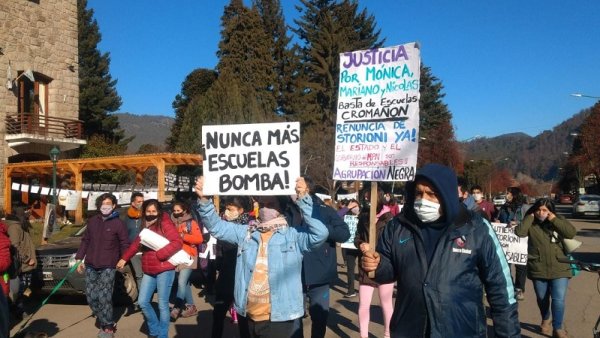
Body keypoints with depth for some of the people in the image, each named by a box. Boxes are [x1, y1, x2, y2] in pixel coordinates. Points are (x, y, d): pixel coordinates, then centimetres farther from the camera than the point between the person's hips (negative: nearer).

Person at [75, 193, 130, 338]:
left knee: (104, 297, -8)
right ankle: (104, 323, 24)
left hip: (108, 267, -5)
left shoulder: (118, 223, -5)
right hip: (90, 266, 5)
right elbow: (85, 241, 15)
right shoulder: (92, 221, 9)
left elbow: (125, 245, -3)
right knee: (91, 297, 6)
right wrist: (79, 258, 10)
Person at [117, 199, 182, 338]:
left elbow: (177, 242, -18)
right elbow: (136, 244, 21)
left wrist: (160, 254, -20)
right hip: (149, 271, 7)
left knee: (162, 305, 0)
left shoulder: (165, 223, -9)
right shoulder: (145, 226, 14)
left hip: (164, 270, -7)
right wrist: (124, 258, 17)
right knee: (143, 302, 8)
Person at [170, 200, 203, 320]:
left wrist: (182, 236, -18)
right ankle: (191, 306, 20)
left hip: (188, 257, -6)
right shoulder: (172, 223, 10)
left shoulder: (191, 223, -4)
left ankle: (176, 308, -10)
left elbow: (199, 239, -12)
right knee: (185, 283, 11)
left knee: (181, 282, -14)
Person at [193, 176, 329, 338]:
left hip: (278, 317, -5)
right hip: (248, 315, 5)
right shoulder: (247, 232, 9)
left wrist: (303, 200, -27)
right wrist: (203, 199, -8)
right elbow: (217, 226, 7)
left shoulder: (294, 234, -6)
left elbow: (320, 234, -21)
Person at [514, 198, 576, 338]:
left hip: (559, 269, -1)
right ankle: (545, 319, 43)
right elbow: (519, 232, -19)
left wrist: (554, 219, -15)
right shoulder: (531, 223, -1)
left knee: (558, 299, -7)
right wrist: (530, 217, -12)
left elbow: (572, 233, -14)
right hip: (538, 269, 1)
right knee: (542, 298, 17)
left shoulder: (559, 221, 2)